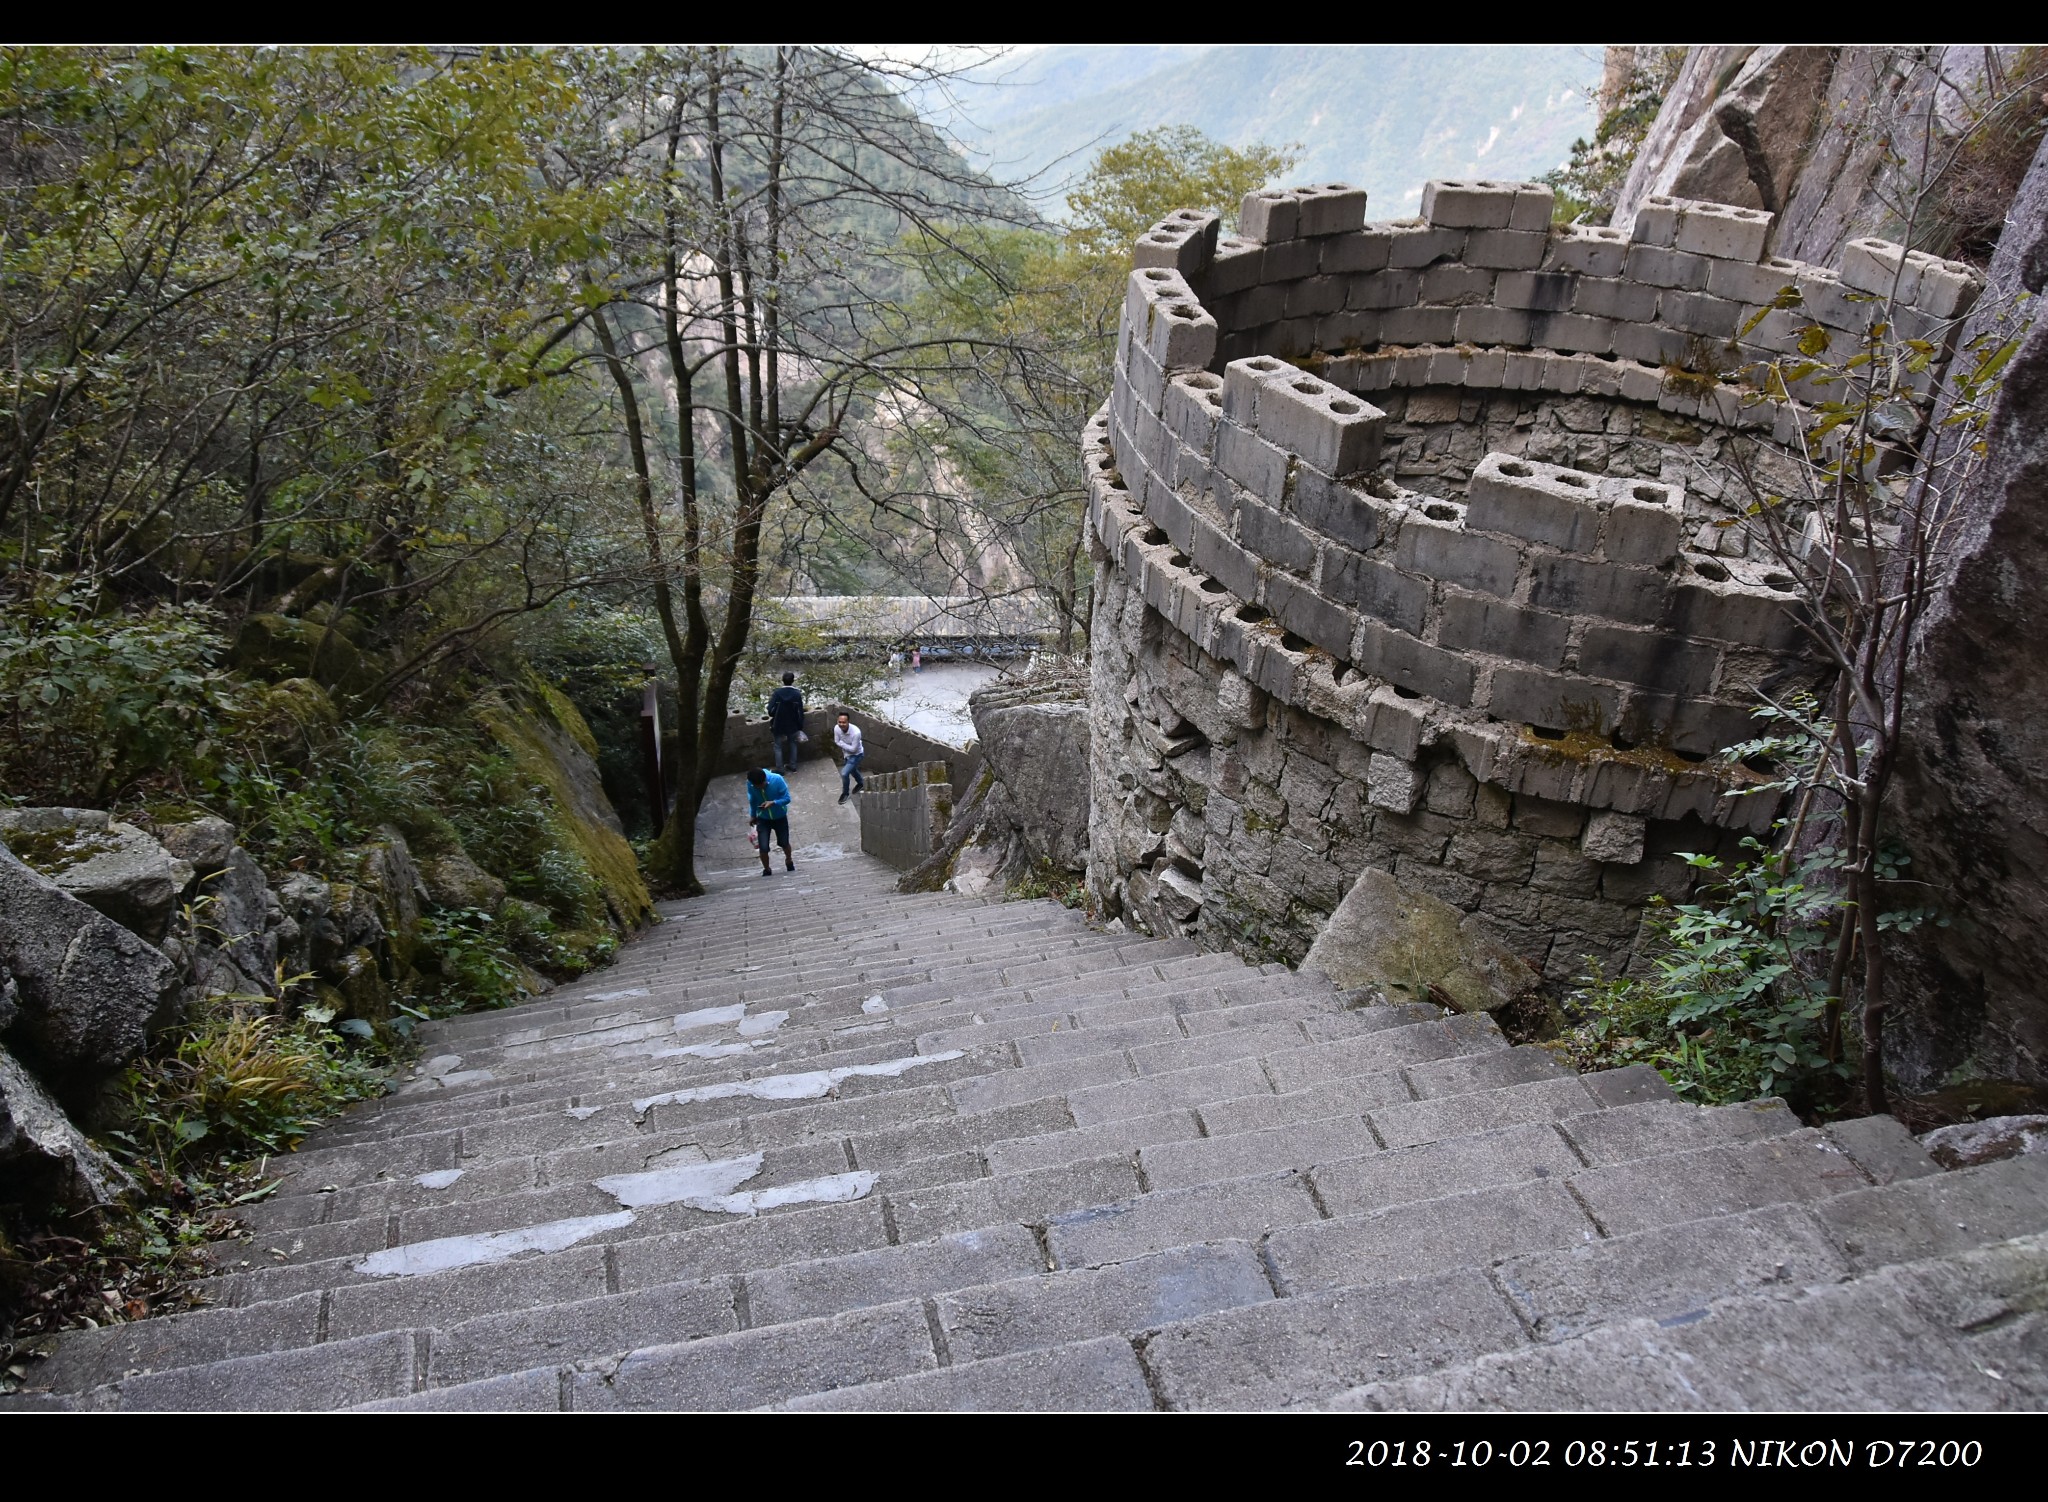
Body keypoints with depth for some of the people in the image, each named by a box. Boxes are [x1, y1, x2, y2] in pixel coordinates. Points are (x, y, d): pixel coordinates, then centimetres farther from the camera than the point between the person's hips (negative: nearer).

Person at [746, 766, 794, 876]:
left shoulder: (777, 780, -29)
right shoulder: (750, 784, -22)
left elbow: (787, 798, -20)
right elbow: (752, 800, -1)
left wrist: (773, 803, -36)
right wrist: (752, 815, 10)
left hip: (780, 817, 0)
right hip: (763, 819, 1)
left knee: (784, 843, 17)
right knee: (763, 847, -6)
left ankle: (789, 861, 49)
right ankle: (766, 870, 21)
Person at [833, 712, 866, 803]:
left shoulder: (856, 732, -39)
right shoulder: (836, 728, -23)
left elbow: (853, 749, -31)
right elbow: (837, 741, -7)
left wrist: (842, 744, -23)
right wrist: (845, 747, -22)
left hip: (856, 755, -6)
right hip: (846, 753, 6)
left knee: (844, 773, -14)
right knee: (852, 769, 29)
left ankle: (845, 793, 13)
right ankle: (861, 783, 60)